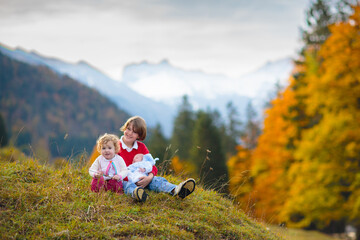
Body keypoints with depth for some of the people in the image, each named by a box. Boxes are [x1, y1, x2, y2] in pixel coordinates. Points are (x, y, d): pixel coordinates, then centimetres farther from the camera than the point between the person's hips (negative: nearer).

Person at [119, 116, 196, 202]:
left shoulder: (141, 147, 9)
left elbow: (152, 166, 4)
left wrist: (149, 177, -21)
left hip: (139, 180, 3)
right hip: (124, 180, -3)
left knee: (157, 180, -23)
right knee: (128, 185, -38)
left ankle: (176, 190, -53)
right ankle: (136, 193, -76)